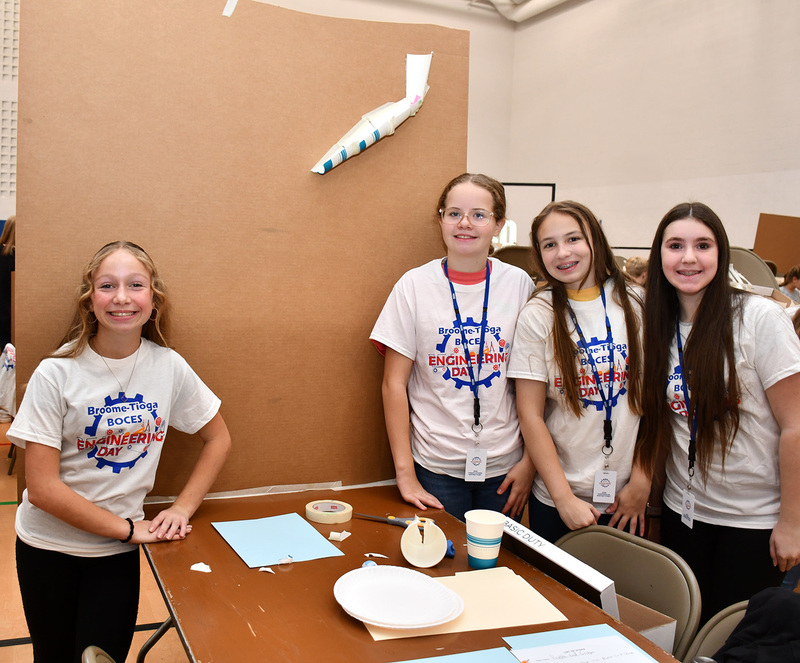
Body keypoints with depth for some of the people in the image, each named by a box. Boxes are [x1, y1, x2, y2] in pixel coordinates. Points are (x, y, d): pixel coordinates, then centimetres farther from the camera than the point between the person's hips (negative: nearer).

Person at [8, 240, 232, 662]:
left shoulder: (168, 366, -8)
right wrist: (128, 528, -14)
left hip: (118, 552, 1)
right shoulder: (56, 374, -16)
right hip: (49, 547, -1)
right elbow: (42, 489, -16)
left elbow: (218, 439, 5)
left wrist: (182, 509, -5)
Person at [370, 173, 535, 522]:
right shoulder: (414, 285, -5)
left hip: (503, 466, 2)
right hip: (437, 467, -1)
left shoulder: (519, 284, -1)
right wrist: (405, 473, -8)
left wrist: (530, 461, -1)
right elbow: (394, 384, -4)